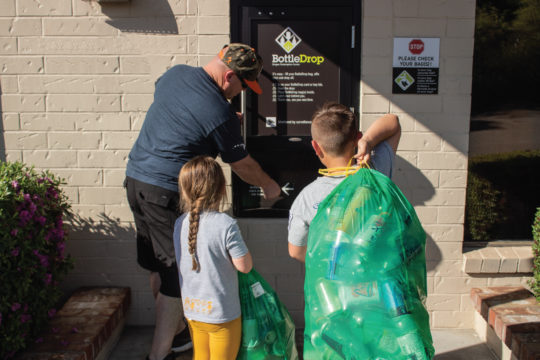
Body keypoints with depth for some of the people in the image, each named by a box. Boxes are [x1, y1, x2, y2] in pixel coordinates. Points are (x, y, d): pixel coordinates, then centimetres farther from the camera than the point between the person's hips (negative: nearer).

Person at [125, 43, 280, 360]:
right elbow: (243, 166, -5)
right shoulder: (221, 114, -17)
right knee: (177, 273, 4)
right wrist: (269, 186, 15)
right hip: (168, 194, -9)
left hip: (135, 178, 9)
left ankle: (176, 332, 37)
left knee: (159, 266, 19)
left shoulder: (175, 73, 6)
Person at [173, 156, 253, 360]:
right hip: (222, 313, -5)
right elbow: (245, 266, -16)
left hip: (191, 309, 5)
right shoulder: (225, 224, -23)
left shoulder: (180, 223, -5)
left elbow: (182, 262, 7)